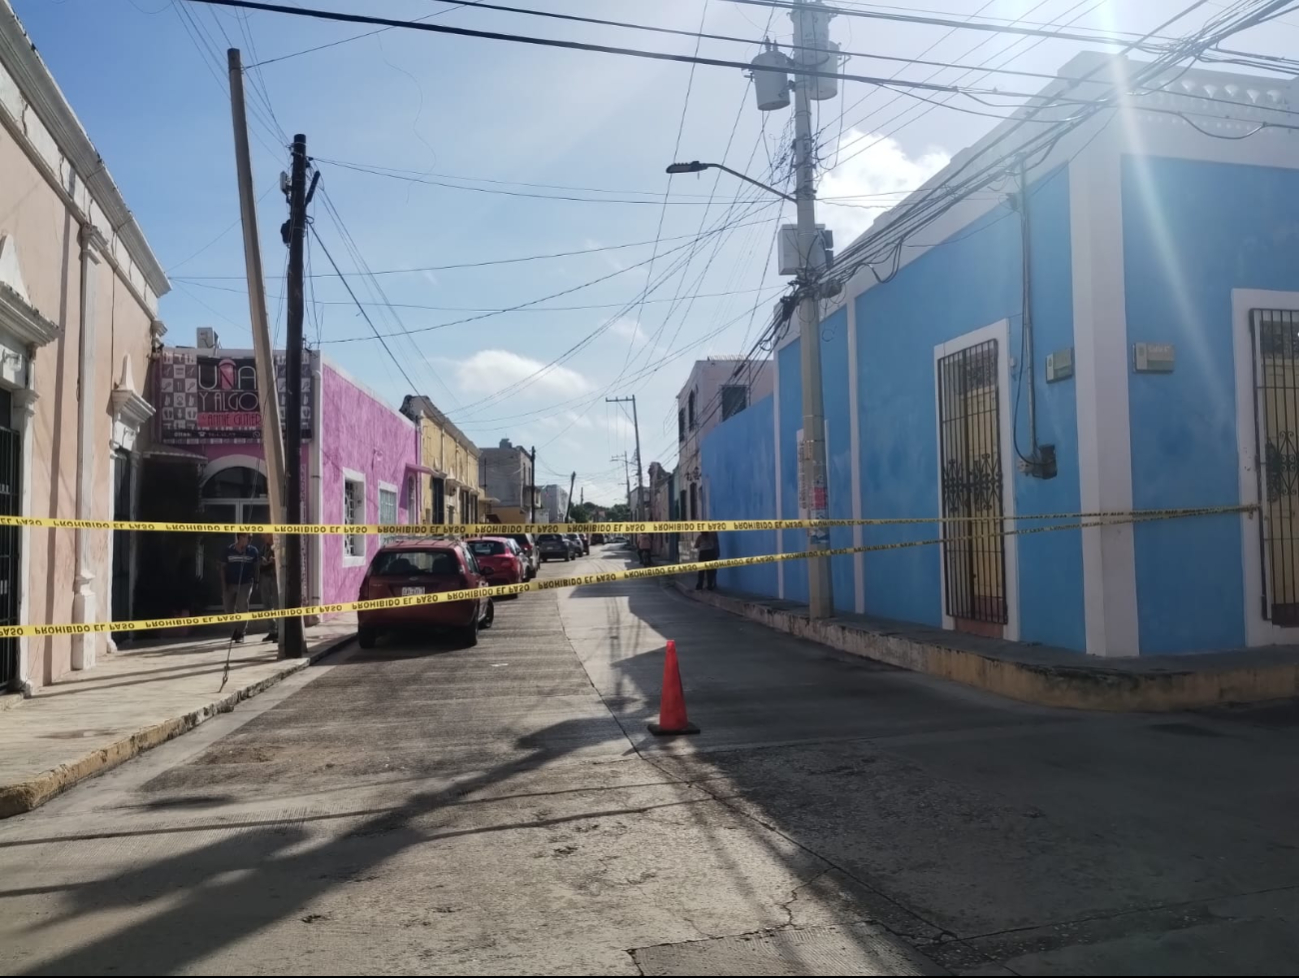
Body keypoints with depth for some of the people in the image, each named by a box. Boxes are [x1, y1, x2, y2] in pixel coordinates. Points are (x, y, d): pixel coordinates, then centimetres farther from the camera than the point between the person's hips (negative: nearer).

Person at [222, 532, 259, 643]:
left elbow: (256, 567, 4)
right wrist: (224, 585, -3)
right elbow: (223, 568, 1)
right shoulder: (229, 550, -5)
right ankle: (241, 627, 31)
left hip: (245, 584, -1)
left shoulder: (253, 551, -4)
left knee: (242, 607, -10)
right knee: (229, 610, 6)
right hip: (230, 584, 1)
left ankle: (240, 633, 3)